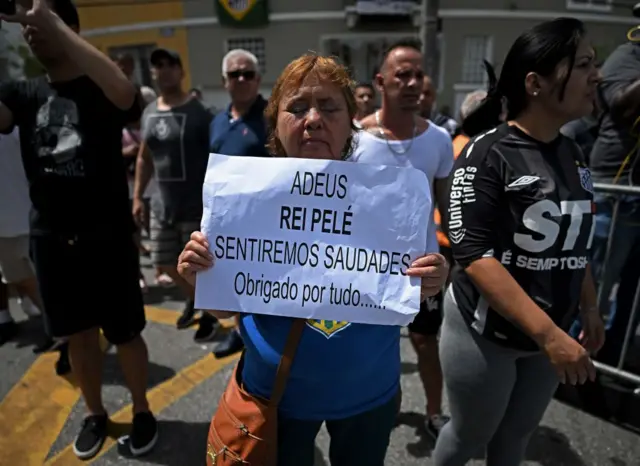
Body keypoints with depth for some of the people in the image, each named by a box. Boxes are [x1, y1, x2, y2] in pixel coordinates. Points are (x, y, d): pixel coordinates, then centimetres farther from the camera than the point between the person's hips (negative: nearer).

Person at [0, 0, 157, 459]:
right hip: (51, 241, 5)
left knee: (125, 334, 8)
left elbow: (124, 91, -30)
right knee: (79, 334, 17)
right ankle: (95, 414, 39)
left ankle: (142, 411, 32)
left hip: (107, 240, -4)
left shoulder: (100, 91, -5)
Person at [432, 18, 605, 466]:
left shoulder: (573, 154, 4)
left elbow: (575, 242, 15)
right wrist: (549, 334, -27)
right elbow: (473, 253, -25)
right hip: (486, 333, -6)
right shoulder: (487, 154, -18)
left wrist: (589, 307, 14)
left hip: (550, 331, 6)